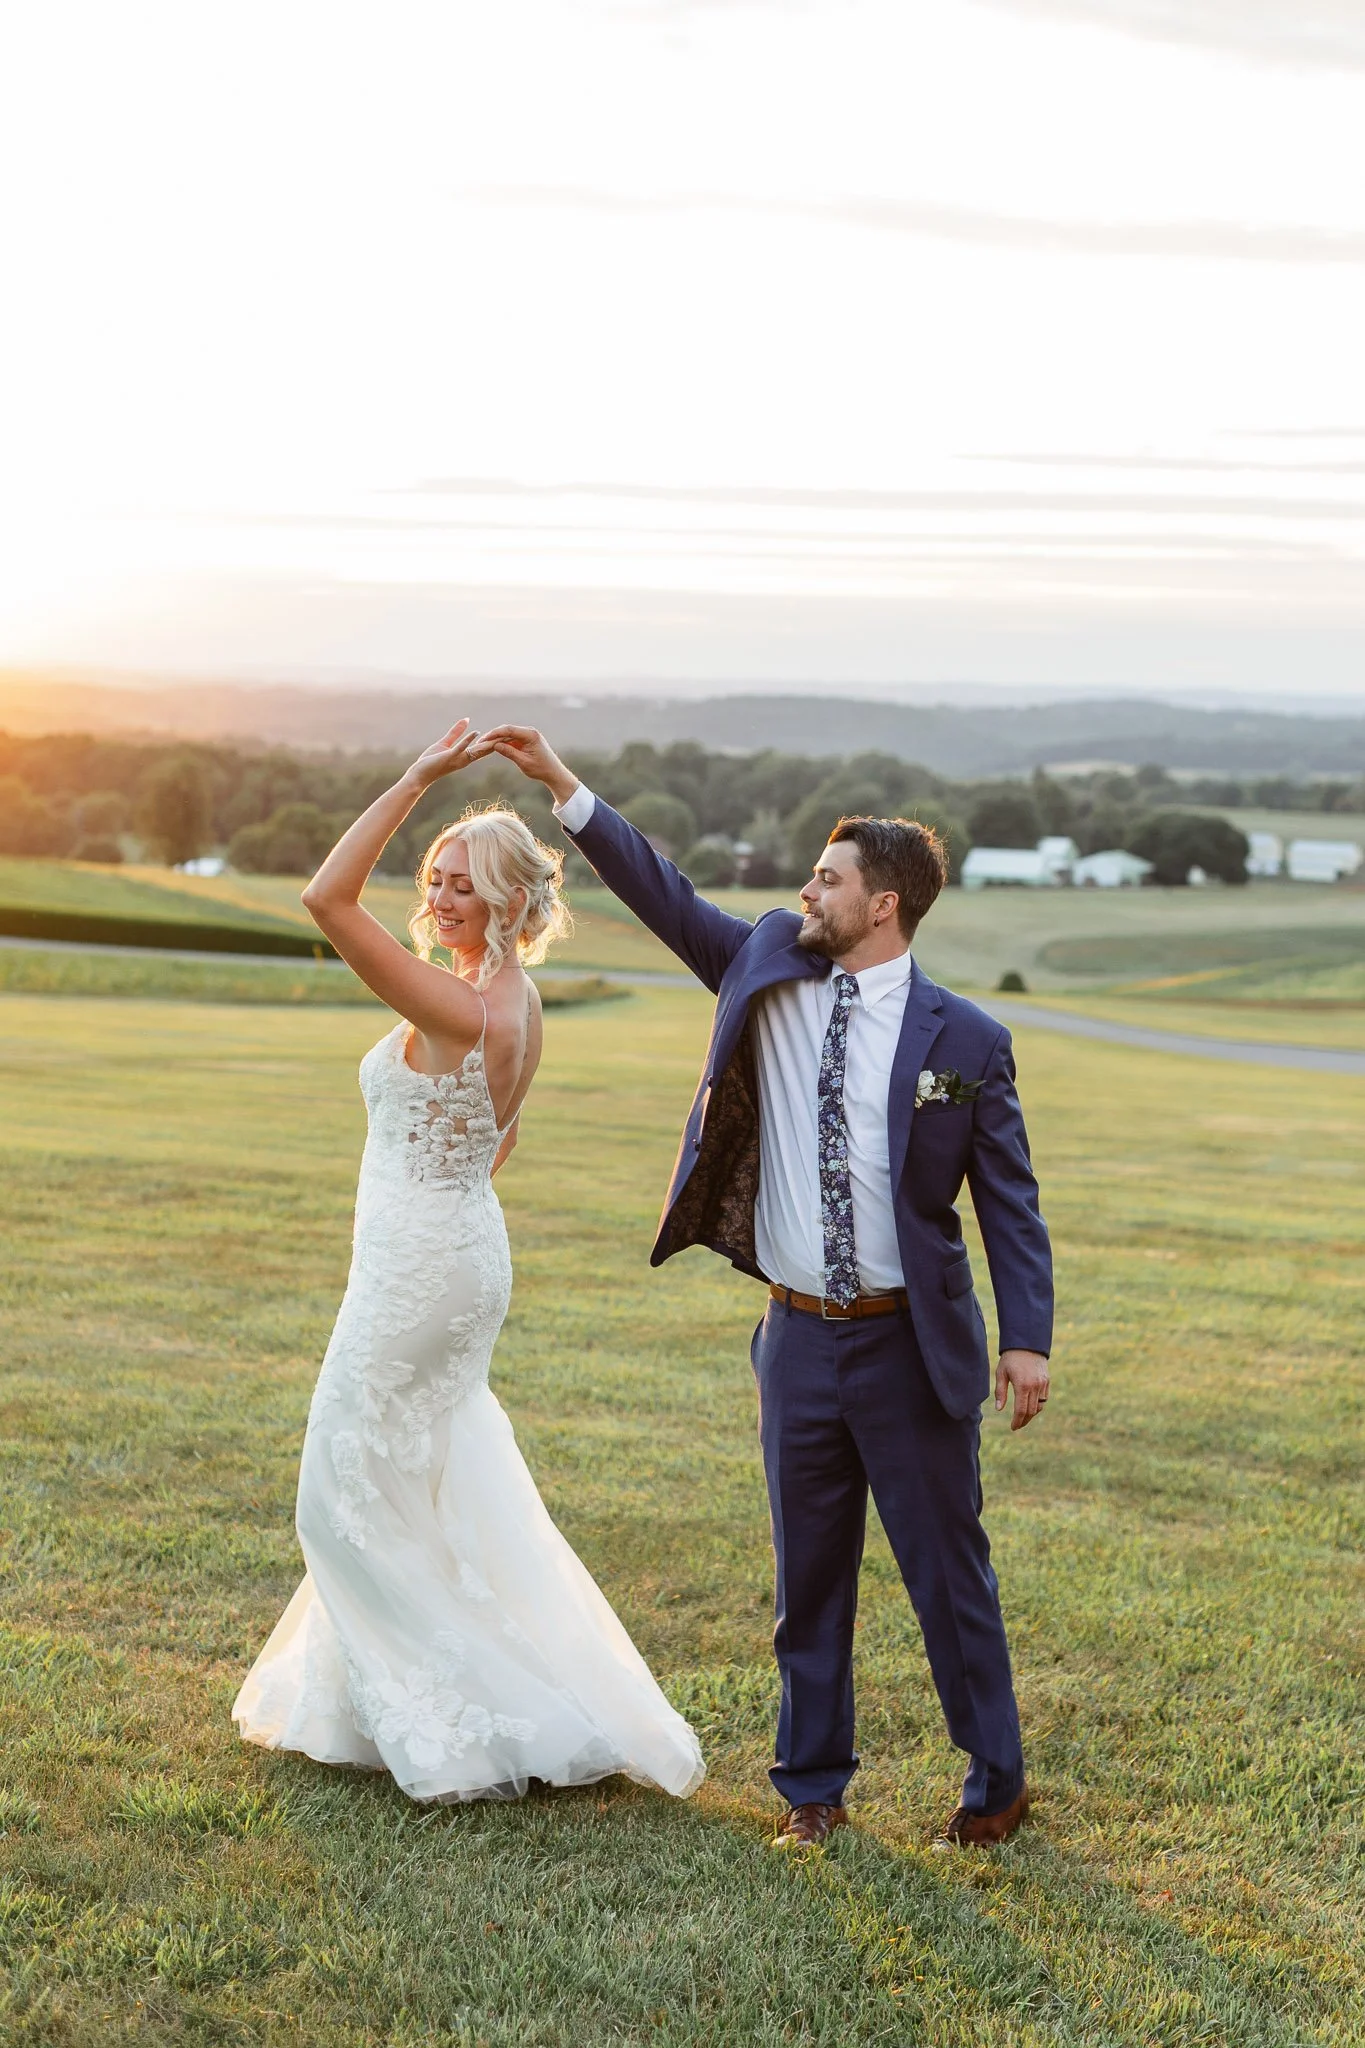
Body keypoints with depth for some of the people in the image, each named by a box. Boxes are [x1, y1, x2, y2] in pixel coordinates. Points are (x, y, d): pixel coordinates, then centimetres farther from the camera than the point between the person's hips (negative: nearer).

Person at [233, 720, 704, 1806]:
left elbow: (327, 899, -28)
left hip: (416, 1271, -9)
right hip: (466, 1255, 9)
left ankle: (456, 1728, 9)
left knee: (356, 1496, 5)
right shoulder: (519, 1003, 4)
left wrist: (418, 778, -28)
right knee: (434, 1488, 22)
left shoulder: (458, 1009, -24)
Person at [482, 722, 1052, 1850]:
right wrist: (562, 782, 1)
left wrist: (1026, 1338, -12)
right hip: (800, 1337, 4)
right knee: (810, 1576, 14)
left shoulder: (965, 1040, -7)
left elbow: (1010, 1201, -5)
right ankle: (813, 1787, 28)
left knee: (948, 1570, 6)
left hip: (911, 1344, -4)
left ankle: (997, 1782, 24)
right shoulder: (768, 972, 4)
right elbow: (666, 893, 5)